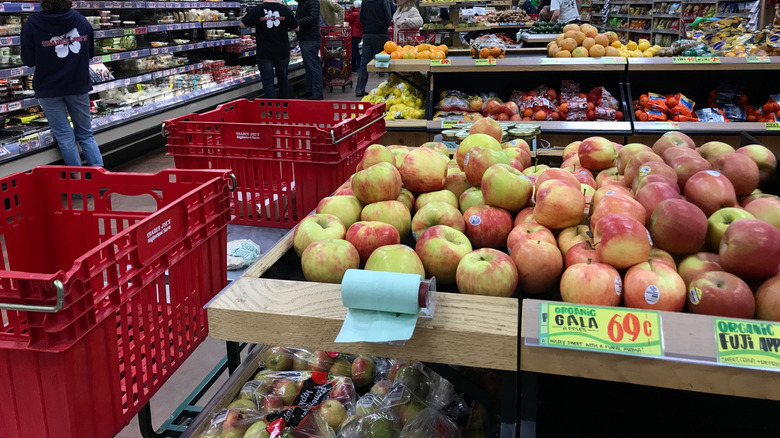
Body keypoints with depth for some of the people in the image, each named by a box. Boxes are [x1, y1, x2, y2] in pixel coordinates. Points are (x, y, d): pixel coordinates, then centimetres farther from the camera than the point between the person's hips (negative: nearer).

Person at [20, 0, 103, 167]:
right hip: (79, 86, 3)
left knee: (65, 138, 5)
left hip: (49, 89, -3)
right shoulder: (82, 20, -3)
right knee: (86, 135, 12)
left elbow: (29, 61, -5)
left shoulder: (31, 25, -13)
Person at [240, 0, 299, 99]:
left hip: (264, 53, -3)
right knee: (283, 79, 18)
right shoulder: (285, 9, -5)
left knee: (268, 82, 1)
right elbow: (296, 28, 4)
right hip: (282, 52, 3)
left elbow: (242, 25, -4)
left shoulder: (256, 10, -12)